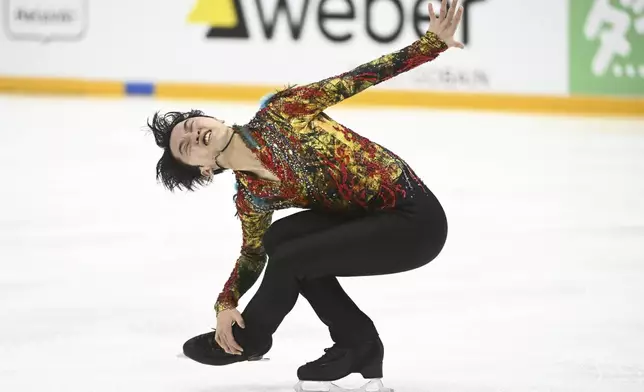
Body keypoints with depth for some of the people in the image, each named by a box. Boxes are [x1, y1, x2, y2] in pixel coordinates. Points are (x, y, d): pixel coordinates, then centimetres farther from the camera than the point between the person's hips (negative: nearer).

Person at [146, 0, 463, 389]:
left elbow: (355, 80, -9)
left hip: (413, 219, -6)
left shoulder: (279, 113, -9)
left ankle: (249, 339, 13)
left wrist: (432, 42, -15)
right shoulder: (250, 198, 5)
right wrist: (226, 303, -1)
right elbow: (253, 256, 17)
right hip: (369, 220, 6)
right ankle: (358, 343, 4)